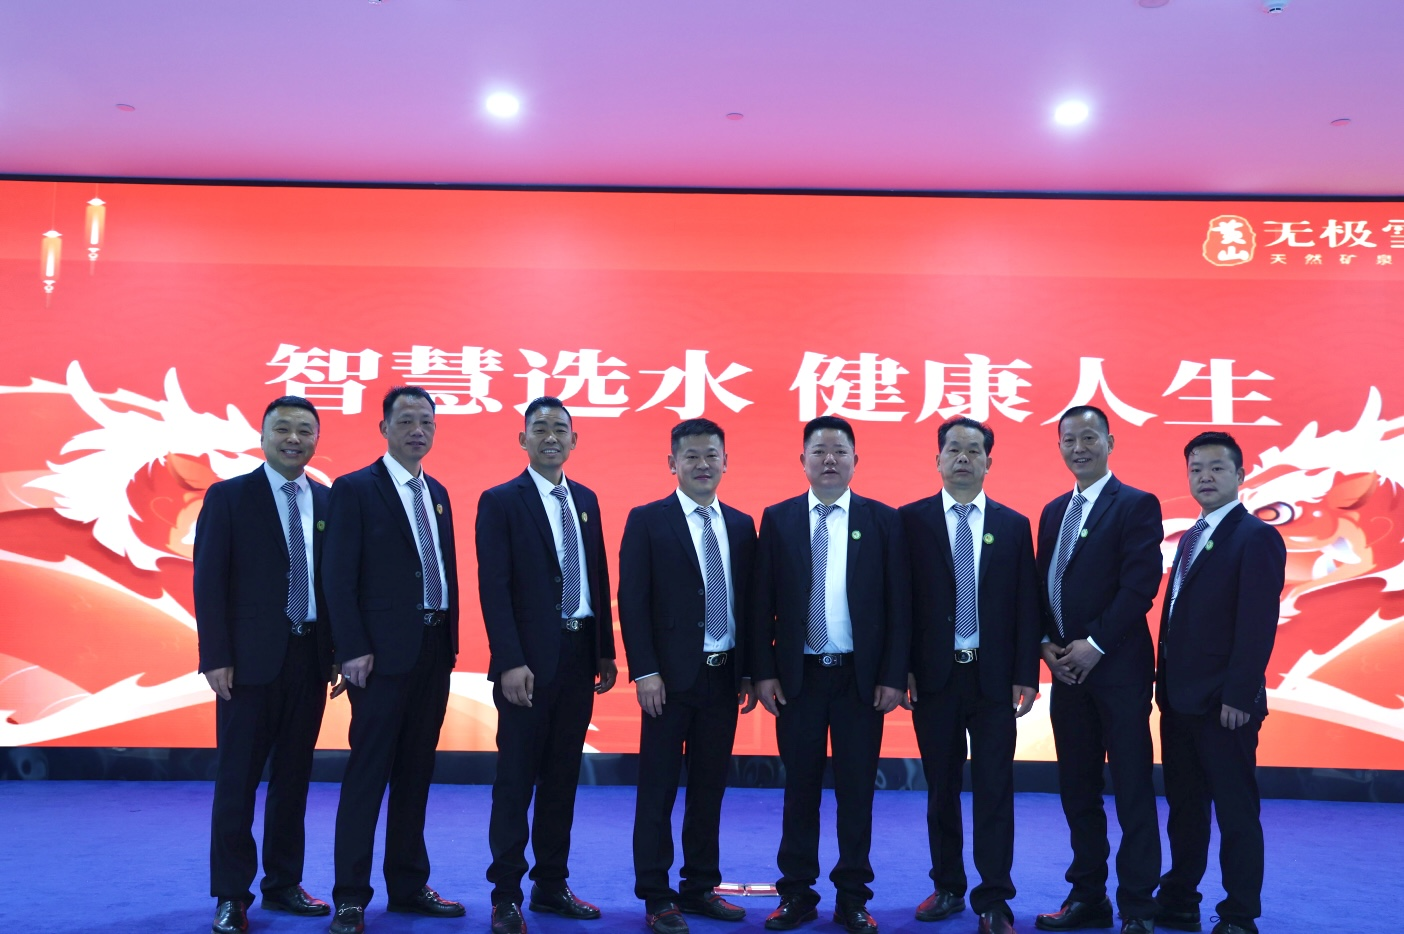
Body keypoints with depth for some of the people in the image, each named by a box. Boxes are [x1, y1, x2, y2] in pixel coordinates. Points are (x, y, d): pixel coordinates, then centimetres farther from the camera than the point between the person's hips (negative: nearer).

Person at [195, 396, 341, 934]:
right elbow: (208, 582, -6)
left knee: (294, 777, 11)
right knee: (238, 779, 4)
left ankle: (284, 884, 23)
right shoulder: (228, 497, -2)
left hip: (310, 657, 4)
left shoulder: (328, 502, 8)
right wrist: (216, 658, -11)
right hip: (252, 659, -3)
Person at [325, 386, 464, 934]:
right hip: (384, 652, -6)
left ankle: (408, 885, 22)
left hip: (435, 648, 6)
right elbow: (339, 577, -11)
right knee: (367, 773, -1)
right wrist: (353, 650, -16)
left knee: (416, 772, 13)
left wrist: (451, 640, 10)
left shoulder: (437, 493, 14)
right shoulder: (355, 489, -5)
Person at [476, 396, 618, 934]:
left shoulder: (586, 500, 12)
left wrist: (606, 650, 9)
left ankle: (551, 885, 23)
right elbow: (494, 588, -11)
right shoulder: (501, 501, -5)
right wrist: (511, 662, -18)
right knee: (516, 779, 2)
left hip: (579, 654, 5)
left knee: (563, 777, 12)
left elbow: (599, 578, 13)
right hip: (529, 660, -5)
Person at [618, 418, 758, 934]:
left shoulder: (741, 524, 9)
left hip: (725, 677, 5)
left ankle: (700, 887, 25)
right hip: (672, 677, -4)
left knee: (710, 786, 12)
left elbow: (749, 601, 10)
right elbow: (632, 601, -8)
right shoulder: (647, 520, -4)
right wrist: (645, 671, -14)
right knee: (658, 789, 4)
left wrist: (750, 672, 7)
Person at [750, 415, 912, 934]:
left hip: (861, 676, 0)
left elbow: (898, 604, -1)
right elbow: (763, 602, 2)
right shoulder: (778, 519, 4)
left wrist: (894, 676, -6)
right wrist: (764, 671, -4)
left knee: (857, 790, 7)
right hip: (798, 675, 1)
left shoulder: (882, 520, 1)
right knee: (800, 787, 10)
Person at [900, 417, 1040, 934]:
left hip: (993, 676, 0)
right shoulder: (911, 520, 0)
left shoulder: (1014, 526, 5)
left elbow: (1026, 606, 3)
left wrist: (1026, 675, -1)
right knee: (941, 788, 11)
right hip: (933, 676, 0)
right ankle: (948, 887, 26)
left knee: (994, 790, 2)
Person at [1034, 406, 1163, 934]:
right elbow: (1042, 586, 14)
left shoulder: (1136, 505, -5)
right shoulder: (1053, 511, 15)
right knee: (1077, 790, 11)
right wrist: (1047, 644, -1)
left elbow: (1141, 584, -14)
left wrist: (1095, 645, -16)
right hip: (1067, 669, 6)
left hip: (1118, 668, -6)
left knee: (1132, 790, 1)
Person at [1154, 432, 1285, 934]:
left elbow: (1258, 624, -17)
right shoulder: (1191, 537, 15)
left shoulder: (1255, 536, -10)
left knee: (1235, 810, 3)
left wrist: (1238, 696, -20)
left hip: (1223, 702, -8)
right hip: (1179, 698, 8)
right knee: (1183, 804, 16)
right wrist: (1165, 684, 10)